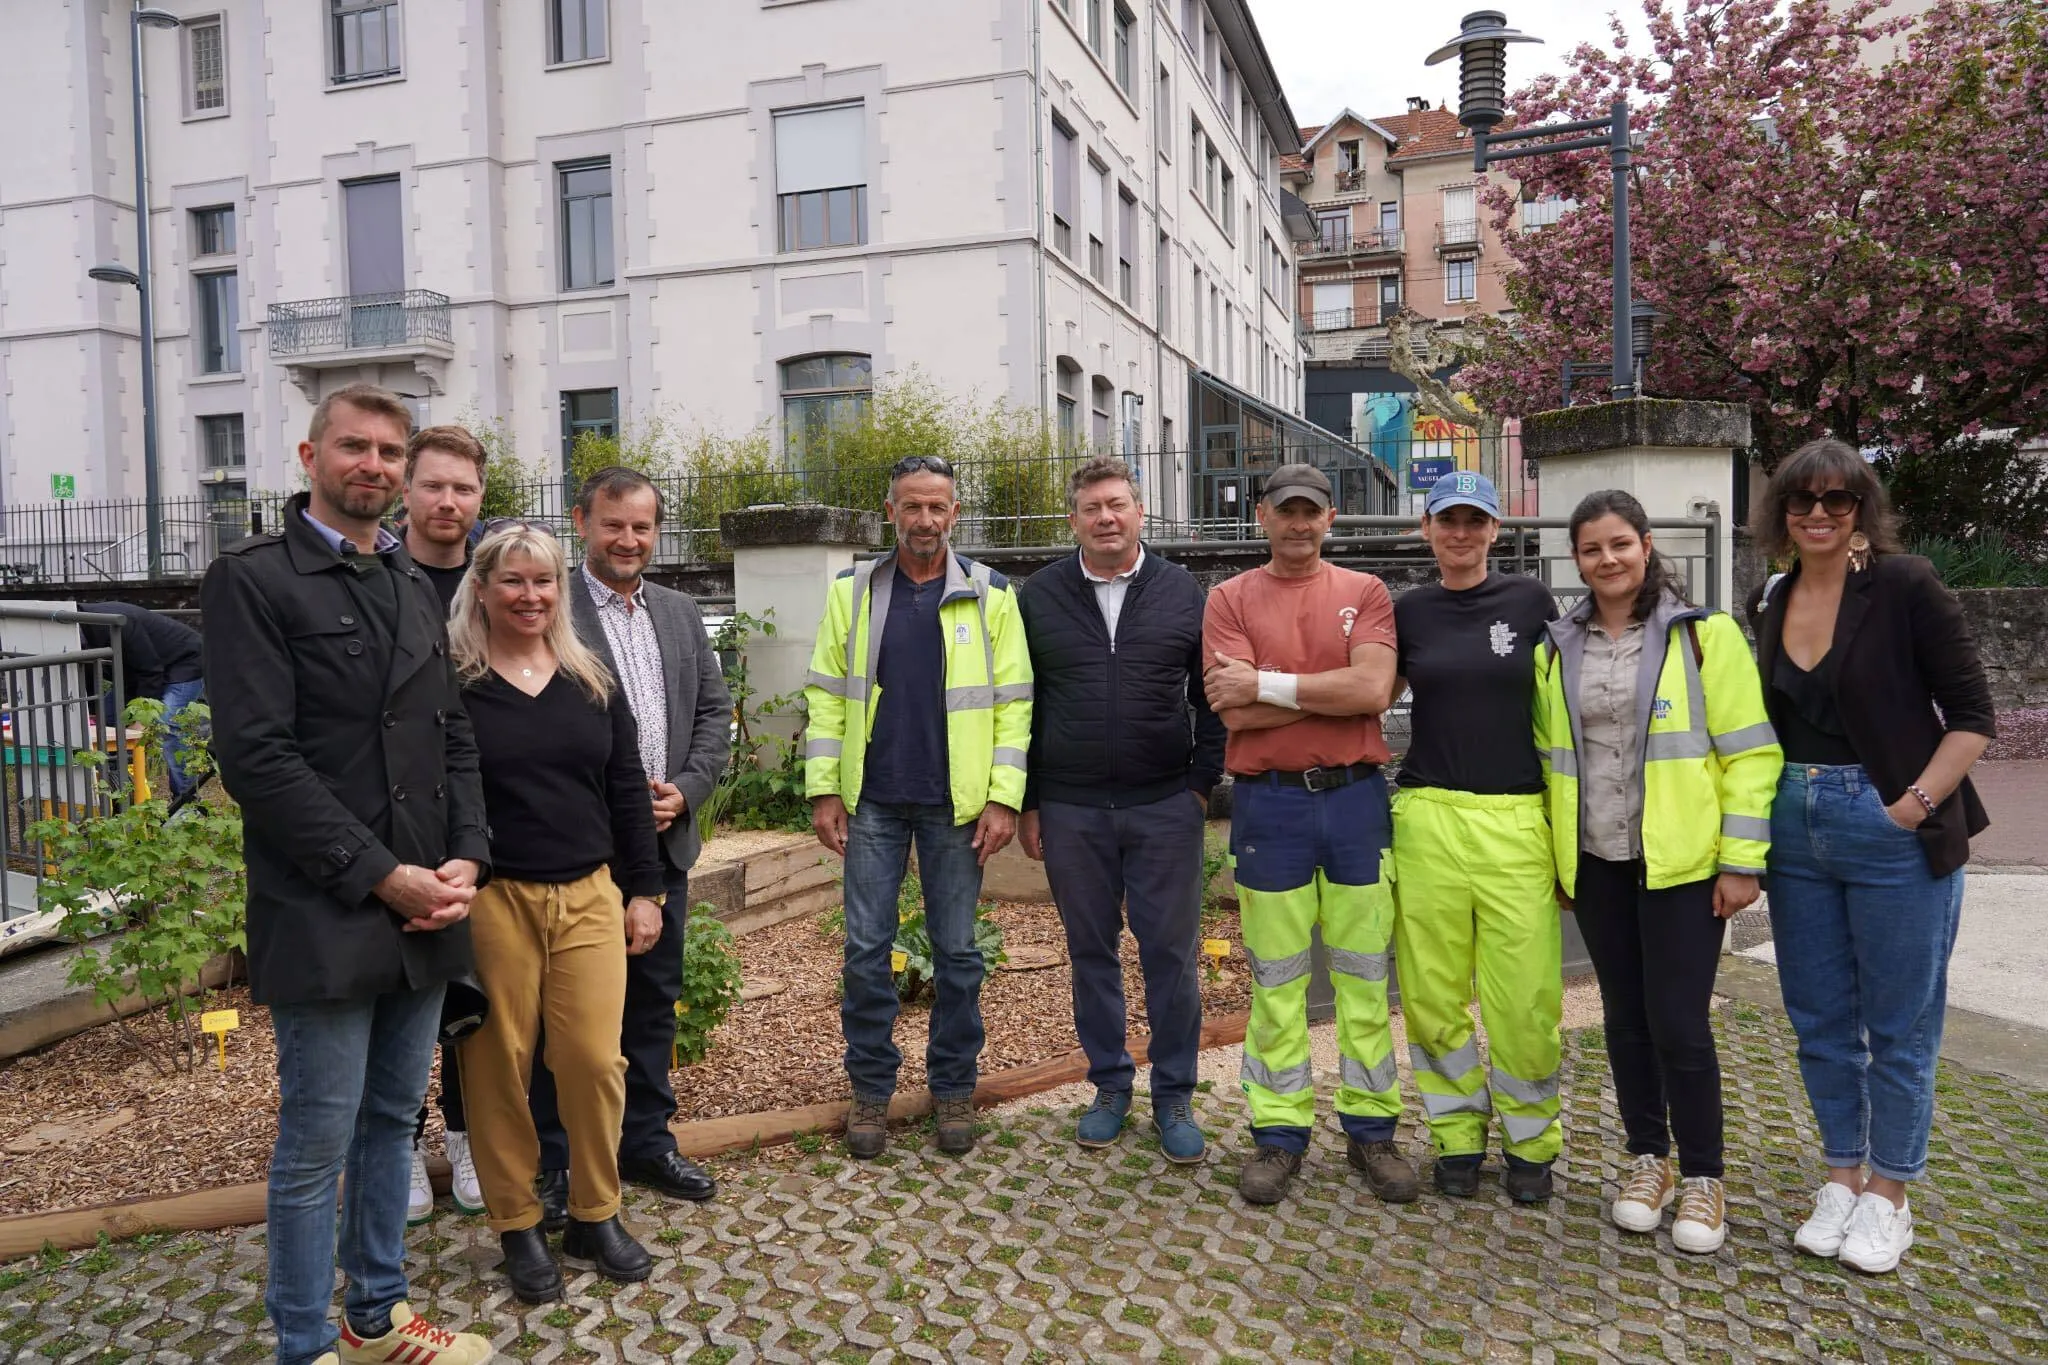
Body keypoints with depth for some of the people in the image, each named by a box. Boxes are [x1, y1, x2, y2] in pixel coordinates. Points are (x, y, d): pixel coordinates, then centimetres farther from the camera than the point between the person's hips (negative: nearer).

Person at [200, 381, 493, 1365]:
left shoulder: (415, 588, 14)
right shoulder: (252, 579, -6)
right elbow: (257, 756, -14)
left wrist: (467, 858, -2)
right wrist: (381, 875, -16)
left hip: (423, 911, 6)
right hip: (323, 918, -6)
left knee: (392, 1120, 17)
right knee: (317, 1143, 5)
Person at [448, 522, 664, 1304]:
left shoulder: (592, 679, 9)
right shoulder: (451, 683, -3)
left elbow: (627, 790, 11)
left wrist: (644, 889, 8)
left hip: (589, 896, 3)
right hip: (491, 902, -3)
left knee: (596, 1059, 1)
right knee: (499, 1065, 6)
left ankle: (595, 1215, 21)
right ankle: (517, 1226, 24)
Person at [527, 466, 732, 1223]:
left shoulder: (680, 612, 11)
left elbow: (715, 710, 11)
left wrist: (684, 791, -4)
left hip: (663, 840, 6)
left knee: (654, 1000, 16)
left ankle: (646, 1141, 31)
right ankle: (557, 1162, 21)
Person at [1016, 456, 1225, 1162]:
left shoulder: (1182, 592, 3)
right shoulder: (1038, 597, 4)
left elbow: (1211, 698, 7)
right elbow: (1018, 707, 6)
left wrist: (1202, 782, 0)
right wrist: (1025, 803, 3)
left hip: (1165, 807, -1)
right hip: (1071, 811, 1)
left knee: (1170, 952, 4)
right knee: (1091, 952, 11)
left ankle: (1174, 1095, 19)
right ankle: (1110, 1084, 26)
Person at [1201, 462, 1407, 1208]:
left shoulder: (1364, 593, 6)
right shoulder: (1231, 599, 3)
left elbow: (1374, 690, -11)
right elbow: (1233, 711, -9)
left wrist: (1270, 683, -10)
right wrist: (1333, 690, -9)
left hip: (1355, 796, 1)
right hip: (1269, 803, -1)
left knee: (1365, 973, 9)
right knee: (1275, 980, 7)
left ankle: (1371, 1128, 23)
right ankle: (1279, 1133, 19)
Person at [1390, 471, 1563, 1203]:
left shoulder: (1529, 600, 5)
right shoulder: (1407, 611, 8)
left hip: (1516, 819, -1)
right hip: (1428, 815, 1)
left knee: (1524, 996, -1)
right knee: (1434, 992, 6)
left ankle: (1530, 1141, 21)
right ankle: (1458, 1134, 24)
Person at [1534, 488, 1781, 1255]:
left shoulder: (1702, 633, -4)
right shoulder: (1557, 647, 6)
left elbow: (1748, 752, -6)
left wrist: (1742, 859, -10)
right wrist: (1552, 856, 9)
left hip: (1681, 862, -4)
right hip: (1596, 865, 4)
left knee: (1678, 1024, -2)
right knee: (1626, 1020, 13)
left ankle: (1702, 1180, 17)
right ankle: (1648, 1161, 29)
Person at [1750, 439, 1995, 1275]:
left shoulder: (1905, 587, -10)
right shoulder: (1778, 602, 7)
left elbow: (1972, 716, -10)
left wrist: (1915, 805, -17)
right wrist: (1764, 817, 8)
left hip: (1895, 834, -5)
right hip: (1798, 830, 6)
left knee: (1898, 1026, 7)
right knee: (1820, 1020, 14)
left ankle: (1888, 1196, 24)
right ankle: (1842, 1176, 31)